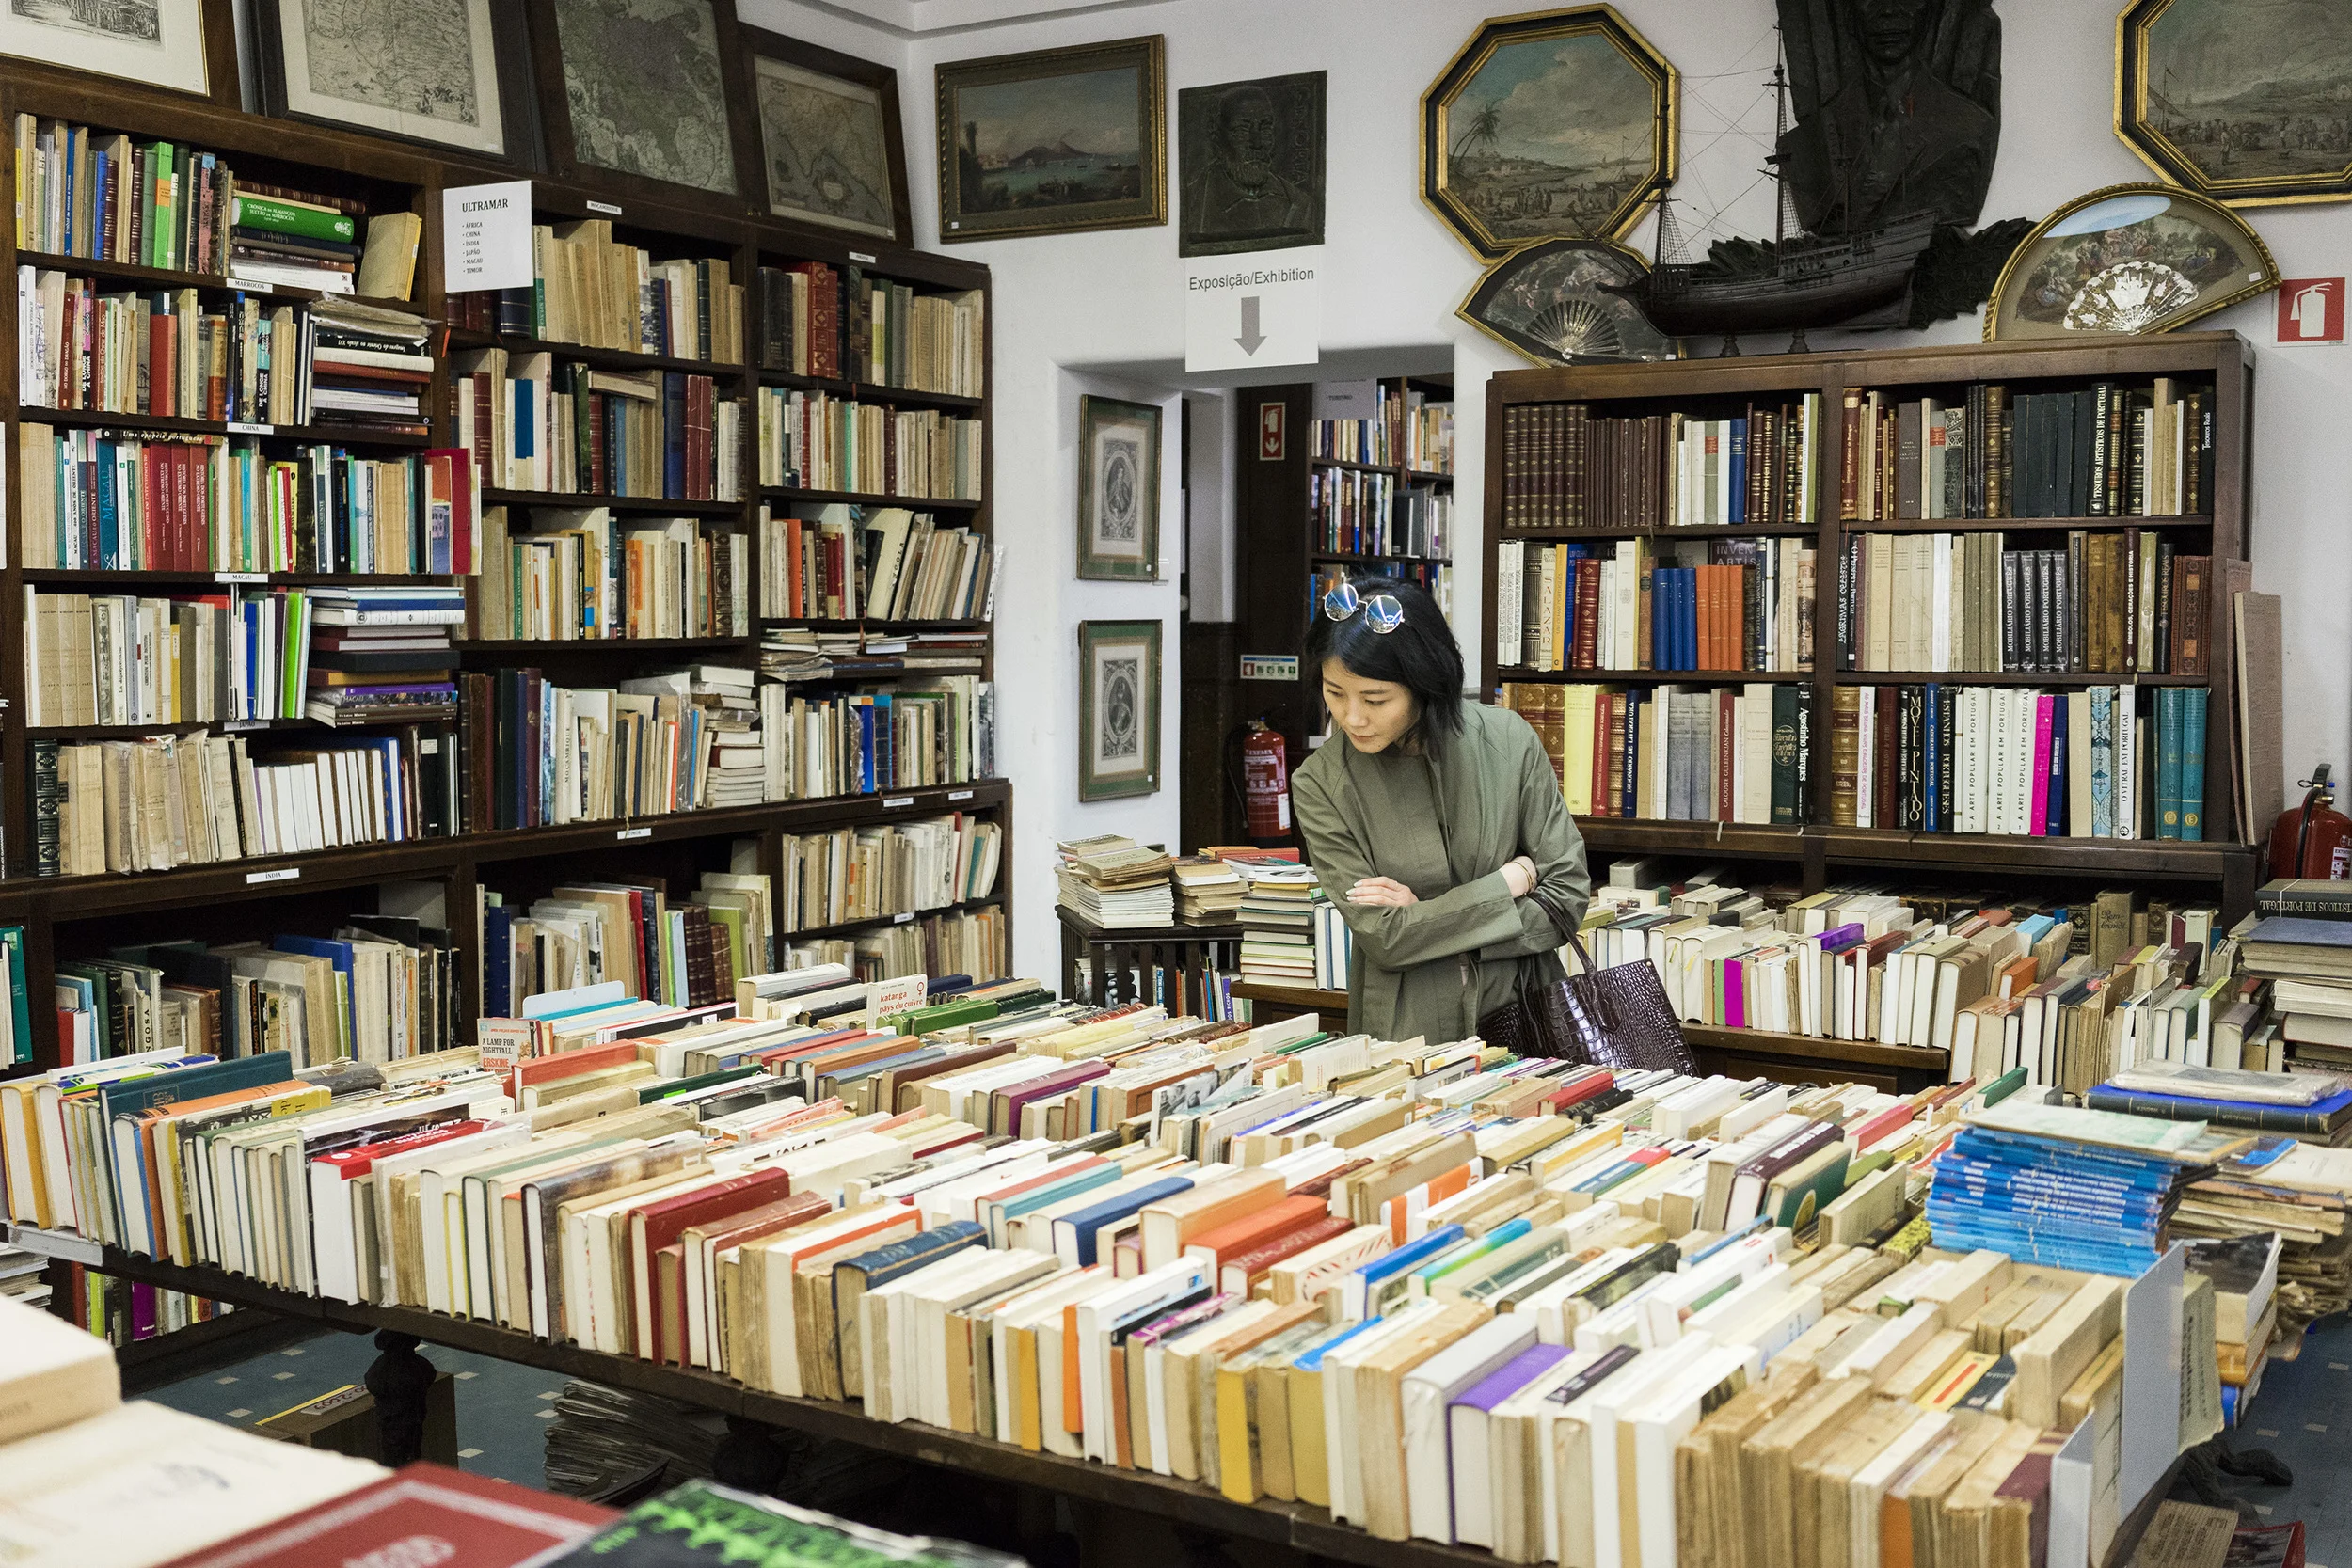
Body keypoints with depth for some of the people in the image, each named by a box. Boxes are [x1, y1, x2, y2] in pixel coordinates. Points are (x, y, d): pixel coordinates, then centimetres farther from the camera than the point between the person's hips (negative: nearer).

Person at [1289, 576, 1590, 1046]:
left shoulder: (1508, 741, -3)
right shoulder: (1320, 785, -6)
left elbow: (1568, 896, -1)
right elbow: (1383, 937, -10)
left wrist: (1426, 919, -8)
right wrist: (1510, 880, -6)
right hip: (1404, 1037, 0)